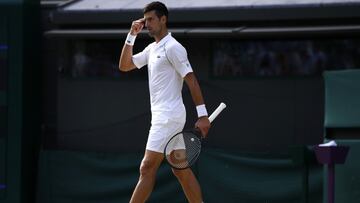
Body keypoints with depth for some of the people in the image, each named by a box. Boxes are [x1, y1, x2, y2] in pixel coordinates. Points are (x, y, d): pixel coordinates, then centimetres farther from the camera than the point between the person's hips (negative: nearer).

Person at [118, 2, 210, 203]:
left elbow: (191, 80, -15)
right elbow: (124, 66, 19)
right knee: (180, 169, 8)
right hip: (163, 116, 9)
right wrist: (132, 36, 9)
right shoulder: (152, 49, 16)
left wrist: (203, 115, -20)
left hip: (169, 116, -9)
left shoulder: (173, 47, -11)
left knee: (147, 168, -9)